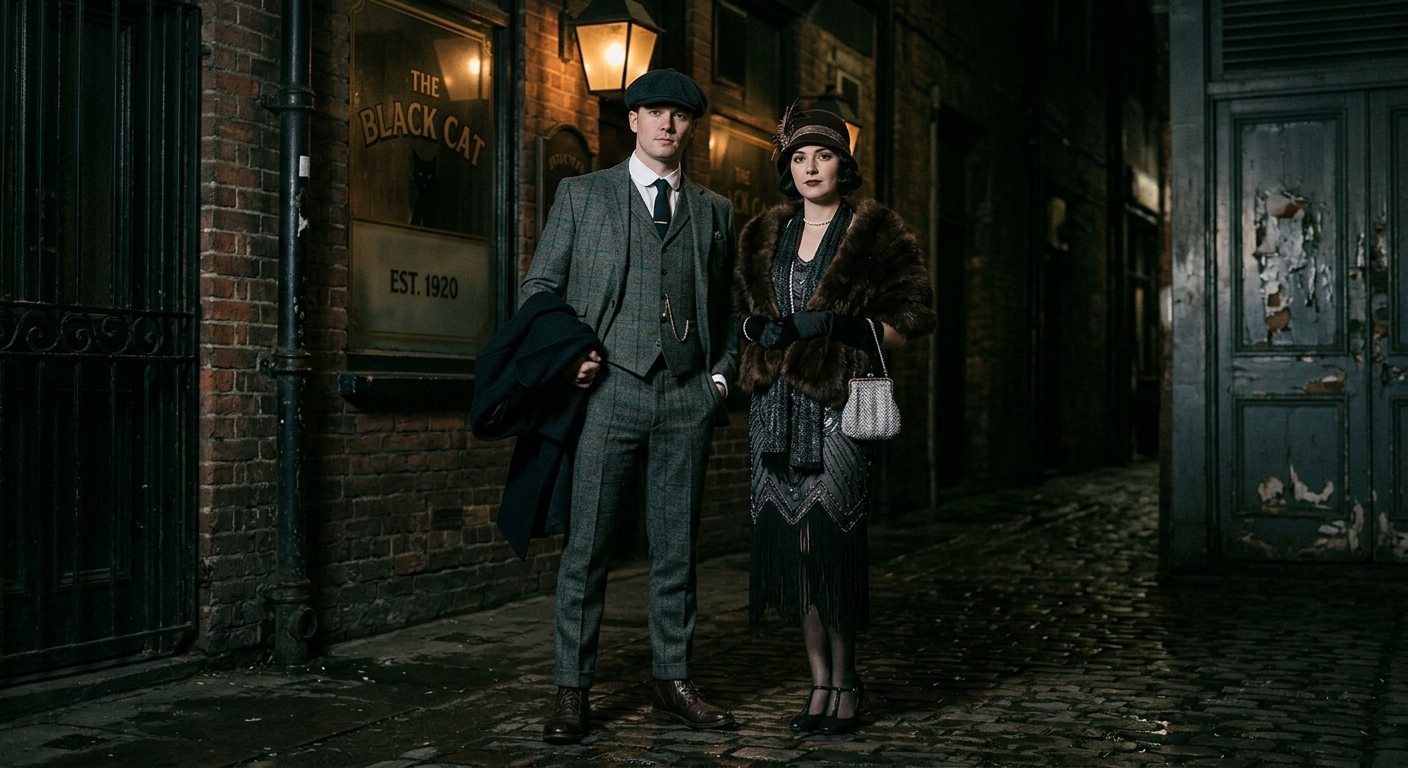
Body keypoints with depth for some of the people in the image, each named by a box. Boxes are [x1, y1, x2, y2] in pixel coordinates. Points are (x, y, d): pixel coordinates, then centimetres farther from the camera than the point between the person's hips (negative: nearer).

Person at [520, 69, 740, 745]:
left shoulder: (715, 212, 17)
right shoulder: (581, 194, 10)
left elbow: (726, 308, 21)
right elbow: (539, 286, 9)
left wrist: (721, 375, 7)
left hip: (687, 398, 3)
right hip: (607, 389, -2)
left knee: (676, 547, 7)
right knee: (586, 545, -2)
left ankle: (673, 683, 16)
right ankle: (571, 692, 5)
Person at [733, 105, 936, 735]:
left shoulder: (875, 233, 2)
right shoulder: (763, 236, 16)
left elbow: (915, 317, 0)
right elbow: (741, 312, 23)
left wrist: (843, 327, -14)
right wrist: (761, 330, 0)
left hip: (837, 404, -4)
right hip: (776, 404, 5)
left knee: (831, 537, -9)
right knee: (790, 540, 2)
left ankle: (844, 681, 7)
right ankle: (821, 680, 11)